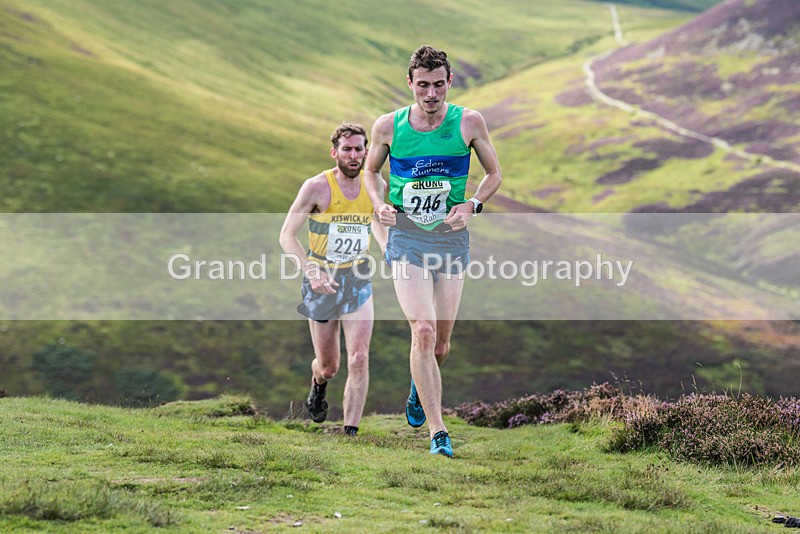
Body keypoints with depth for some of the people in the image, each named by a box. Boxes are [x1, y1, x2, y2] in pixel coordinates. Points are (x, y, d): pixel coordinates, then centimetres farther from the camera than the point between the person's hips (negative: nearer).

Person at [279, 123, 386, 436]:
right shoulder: (317, 187, -13)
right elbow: (287, 236, -10)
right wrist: (311, 272, -22)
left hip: (358, 284, 2)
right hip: (321, 282, -2)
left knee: (359, 359, -15)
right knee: (329, 367, 9)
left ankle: (351, 432, -9)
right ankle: (318, 385, 47)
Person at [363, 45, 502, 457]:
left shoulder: (469, 123, -4)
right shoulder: (388, 126, -4)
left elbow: (494, 174, 8)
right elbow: (370, 170, 15)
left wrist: (472, 205, -10)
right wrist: (379, 205, -4)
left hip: (451, 238, 1)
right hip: (406, 238, -1)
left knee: (439, 346, 7)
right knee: (423, 331, -19)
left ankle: (420, 385, 44)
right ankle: (438, 434, -17)